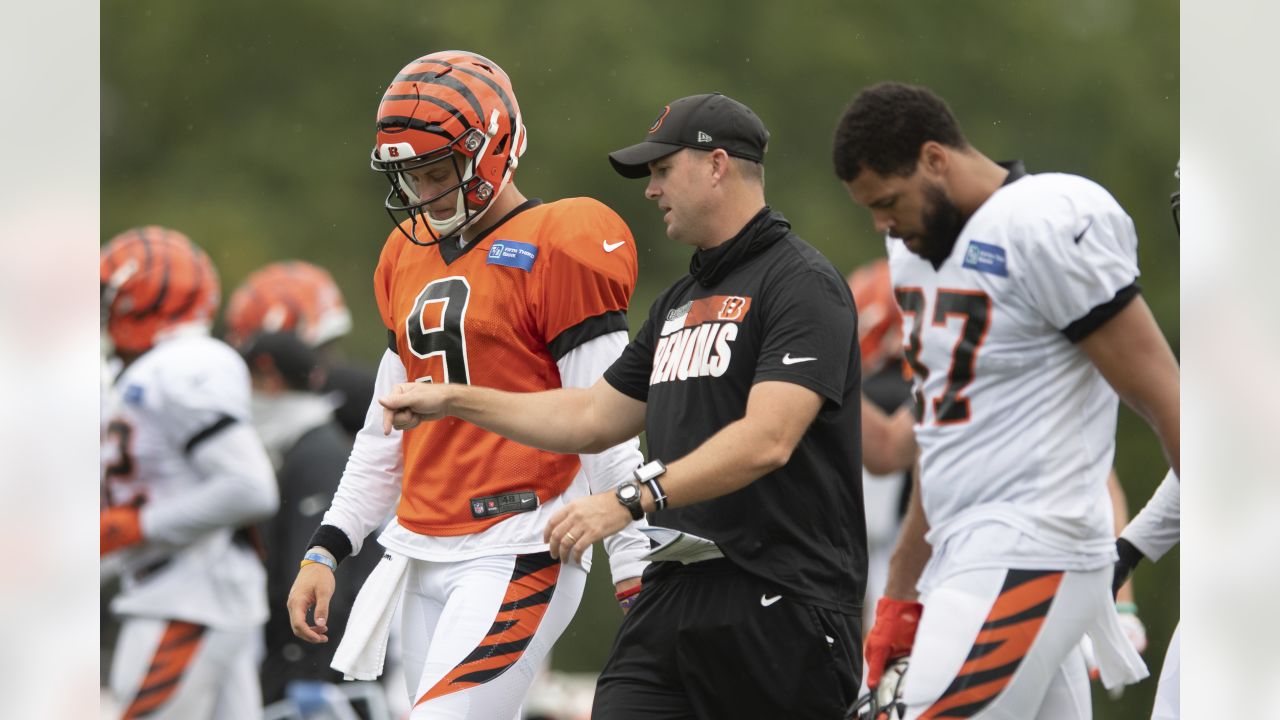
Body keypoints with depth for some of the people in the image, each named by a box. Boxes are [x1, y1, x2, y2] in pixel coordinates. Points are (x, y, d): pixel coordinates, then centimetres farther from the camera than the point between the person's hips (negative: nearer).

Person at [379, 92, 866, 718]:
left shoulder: (802, 284, -10)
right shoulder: (679, 303, 20)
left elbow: (766, 441, -21)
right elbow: (593, 418, 27)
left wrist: (630, 500, -25)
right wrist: (453, 402, 23)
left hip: (779, 602, -8)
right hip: (675, 594, 8)